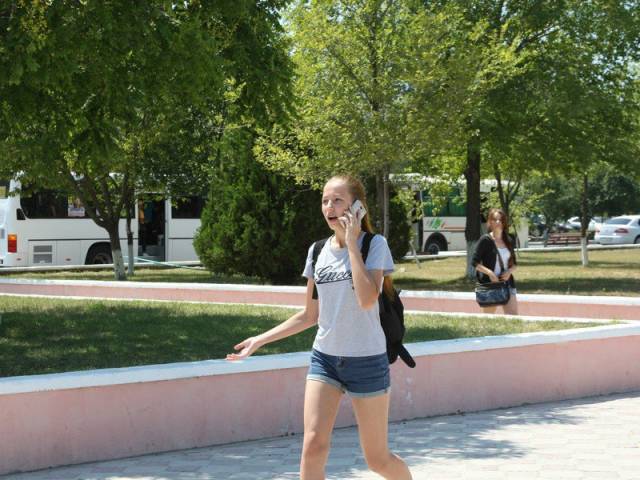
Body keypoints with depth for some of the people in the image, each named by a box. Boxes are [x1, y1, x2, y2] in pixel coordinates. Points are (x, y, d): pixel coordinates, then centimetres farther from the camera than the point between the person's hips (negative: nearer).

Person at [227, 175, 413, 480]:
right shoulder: (318, 251, 6)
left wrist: (352, 243, -21)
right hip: (324, 357, 4)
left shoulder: (374, 245, -9)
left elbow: (367, 300, -26)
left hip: (366, 360, -4)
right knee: (313, 445, -12)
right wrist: (260, 340, 11)